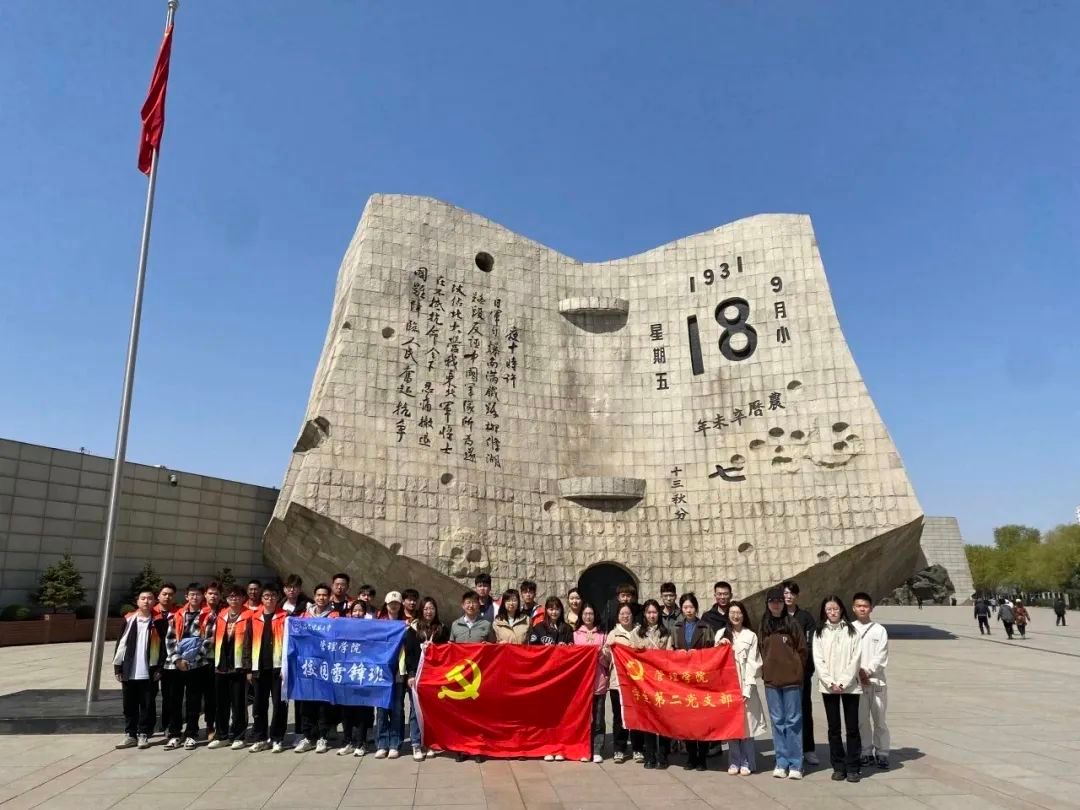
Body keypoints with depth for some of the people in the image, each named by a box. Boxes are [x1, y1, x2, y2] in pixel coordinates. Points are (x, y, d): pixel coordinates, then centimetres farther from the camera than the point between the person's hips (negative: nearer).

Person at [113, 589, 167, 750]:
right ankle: (130, 734, 21)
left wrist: (159, 668, -5)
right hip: (129, 671, 2)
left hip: (149, 672, -2)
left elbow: (164, 646, -1)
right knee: (129, 705, 9)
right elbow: (121, 644, 7)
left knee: (147, 705, 4)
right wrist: (117, 666, 2)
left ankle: (143, 734, 16)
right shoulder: (129, 620, 5)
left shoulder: (159, 622, -1)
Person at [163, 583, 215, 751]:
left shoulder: (208, 616, 0)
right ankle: (174, 735, 15)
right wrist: (177, 658, -8)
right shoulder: (177, 615, 9)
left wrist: (193, 658, -11)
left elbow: (209, 640, -5)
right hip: (175, 664, 3)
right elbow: (169, 638, 3)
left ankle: (191, 735, 11)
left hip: (197, 665, -2)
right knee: (175, 701, 7)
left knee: (193, 702, 3)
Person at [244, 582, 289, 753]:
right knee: (259, 705, 9)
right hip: (259, 668, 3)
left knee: (279, 704, 2)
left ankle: (277, 739, 12)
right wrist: (248, 668, 4)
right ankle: (260, 738, 20)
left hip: (278, 667, -3)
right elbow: (247, 644, 9)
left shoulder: (285, 617, 1)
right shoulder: (253, 618, 8)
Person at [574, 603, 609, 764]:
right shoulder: (575, 634, 8)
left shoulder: (602, 634, 9)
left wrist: (605, 654, -11)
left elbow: (607, 661, 9)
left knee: (598, 718, 2)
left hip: (599, 681, 0)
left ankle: (597, 751, 8)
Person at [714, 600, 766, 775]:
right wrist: (718, 647, -8)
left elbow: (752, 664, -5)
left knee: (746, 723, -1)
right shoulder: (721, 634, 10)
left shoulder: (751, 636, -1)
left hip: (744, 685, -2)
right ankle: (734, 762, 13)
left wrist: (747, 690, -11)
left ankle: (746, 762, 9)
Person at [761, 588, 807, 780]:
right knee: (777, 721, 8)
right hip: (771, 680, 3)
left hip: (791, 680, -3)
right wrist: (766, 671, 5)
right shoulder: (764, 625, 7)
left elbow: (802, 650, 0)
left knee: (793, 720, 2)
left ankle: (795, 764, 10)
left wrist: (796, 671, -1)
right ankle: (781, 762, 16)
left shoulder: (792, 623, -4)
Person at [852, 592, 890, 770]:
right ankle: (867, 753, 17)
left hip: (876, 680, -1)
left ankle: (882, 753, 14)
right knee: (862, 720, 6)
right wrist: (859, 672, -11)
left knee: (879, 719, 3)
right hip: (856, 681, 1)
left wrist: (867, 671, -11)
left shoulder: (879, 630, 2)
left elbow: (881, 657, -3)